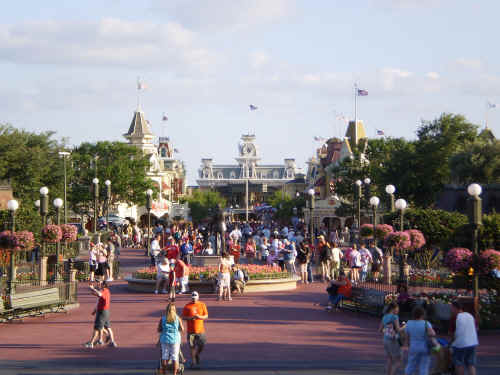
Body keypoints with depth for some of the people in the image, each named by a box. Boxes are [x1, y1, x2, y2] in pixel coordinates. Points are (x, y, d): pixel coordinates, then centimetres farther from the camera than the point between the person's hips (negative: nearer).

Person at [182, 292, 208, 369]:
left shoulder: (202, 305, 4)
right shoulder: (187, 306, 0)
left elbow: (206, 316, 6)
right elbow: (183, 317, 0)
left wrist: (200, 317, -15)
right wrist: (190, 318, -18)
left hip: (200, 330, 1)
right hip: (191, 330, -1)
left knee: (202, 345, 1)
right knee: (192, 346, -2)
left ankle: (197, 355, 32)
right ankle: (193, 361, 11)